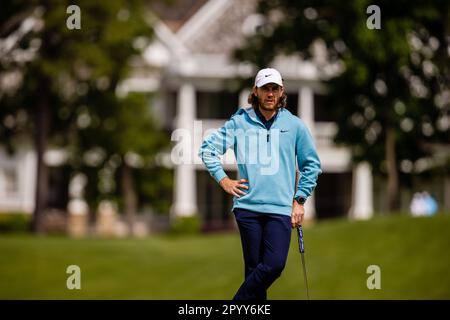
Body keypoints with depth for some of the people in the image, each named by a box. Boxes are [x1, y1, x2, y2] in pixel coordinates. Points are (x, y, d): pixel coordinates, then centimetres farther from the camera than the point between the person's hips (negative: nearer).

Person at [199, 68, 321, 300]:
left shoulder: (294, 125, 8)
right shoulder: (239, 122, 6)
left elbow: (312, 164, 14)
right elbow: (207, 148, 13)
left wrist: (300, 200, 9)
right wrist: (223, 180, 5)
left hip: (281, 208, 0)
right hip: (247, 205, 0)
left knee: (275, 265, -14)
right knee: (254, 267, 0)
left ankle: (241, 300, 2)